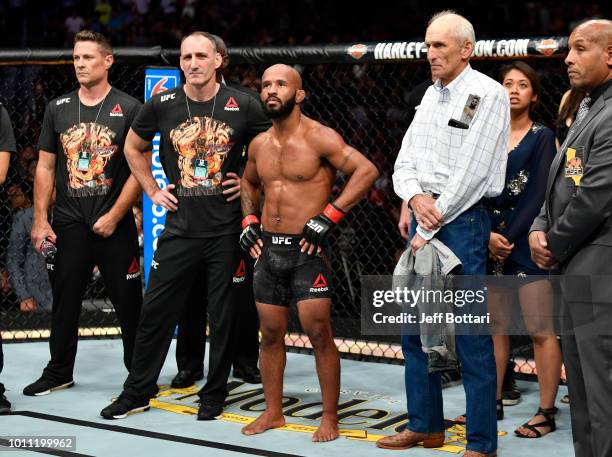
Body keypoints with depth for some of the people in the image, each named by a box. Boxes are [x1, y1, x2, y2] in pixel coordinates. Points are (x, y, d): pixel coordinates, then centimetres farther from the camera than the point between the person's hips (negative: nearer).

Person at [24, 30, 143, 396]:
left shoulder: (129, 109, -3)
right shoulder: (58, 109, 8)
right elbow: (45, 167, 10)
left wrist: (114, 217, -11)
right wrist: (40, 219, 3)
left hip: (115, 225, -3)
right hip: (68, 225, 3)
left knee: (128, 302, 2)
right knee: (65, 301, 11)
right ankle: (59, 372, 24)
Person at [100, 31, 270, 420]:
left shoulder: (242, 106, -5)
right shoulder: (162, 105, 0)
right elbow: (134, 147, 17)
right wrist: (153, 190, 10)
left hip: (226, 229, -1)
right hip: (180, 226, 2)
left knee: (223, 316, 6)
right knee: (156, 311, 5)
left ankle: (214, 395, 21)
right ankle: (137, 392, 18)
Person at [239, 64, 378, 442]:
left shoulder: (318, 138, -10)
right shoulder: (259, 144, 10)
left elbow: (367, 171, -18)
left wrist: (328, 216, -19)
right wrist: (249, 220, 13)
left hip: (307, 249, -6)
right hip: (269, 249, 6)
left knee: (318, 333, -7)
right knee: (271, 334, 11)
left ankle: (330, 418, 4)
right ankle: (273, 413, 23)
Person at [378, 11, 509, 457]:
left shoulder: (488, 94, -9)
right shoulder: (431, 95, 15)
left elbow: (471, 174, -15)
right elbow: (404, 164, 14)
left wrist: (429, 231, -13)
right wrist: (417, 197, -8)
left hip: (463, 220, -8)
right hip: (425, 217, 8)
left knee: (472, 336, -6)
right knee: (416, 328, 12)